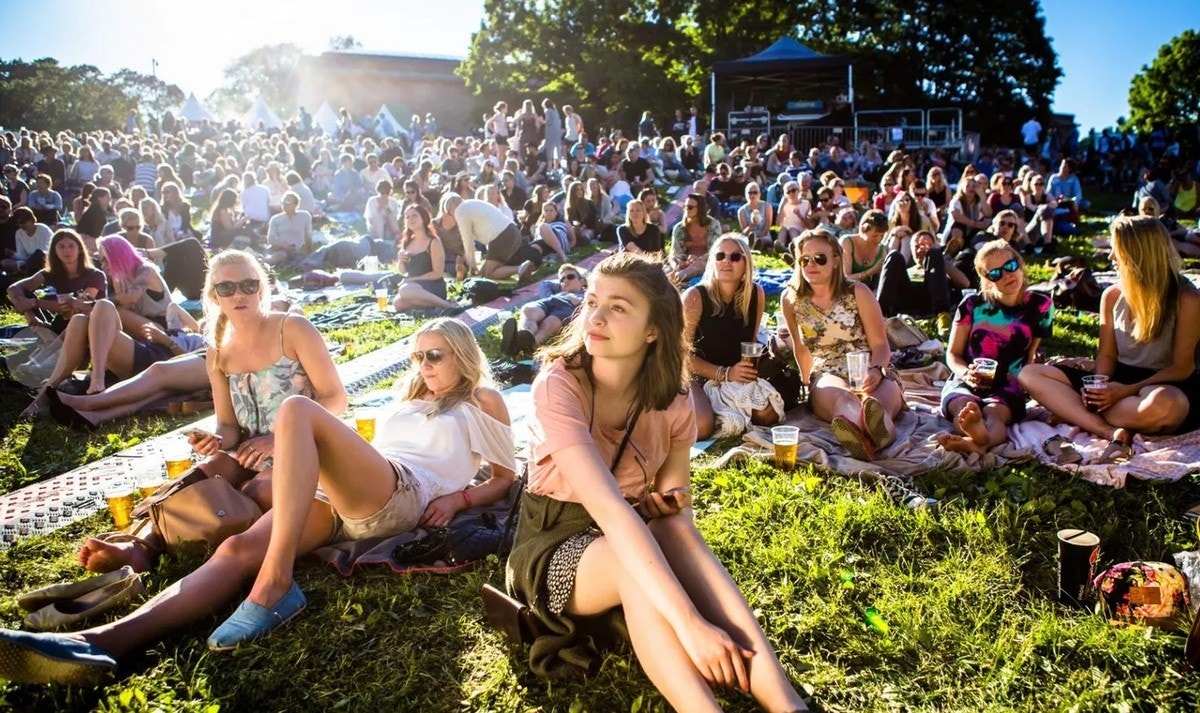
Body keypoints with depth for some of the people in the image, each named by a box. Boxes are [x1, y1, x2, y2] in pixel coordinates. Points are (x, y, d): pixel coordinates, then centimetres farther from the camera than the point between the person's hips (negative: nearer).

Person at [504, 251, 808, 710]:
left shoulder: (672, 401, -8)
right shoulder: (558, 386, -25)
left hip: (628, 543, 4)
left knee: (673, 531, -34)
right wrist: (690, 624, -46)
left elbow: (673, 509, 1)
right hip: (554, 547, -3)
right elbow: (610, 511, -38)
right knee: (652, 549, -38)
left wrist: (671, 500, -25)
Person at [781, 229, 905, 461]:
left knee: (878, 397, -38)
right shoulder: (791, 299, 5)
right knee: (837, 395, -40)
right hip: (827, 376, -1)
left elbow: (881, 344, -2)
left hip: (871, 374, 1)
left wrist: (875, 371, -21)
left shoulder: (858, 293, 2)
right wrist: (810, 383, 14)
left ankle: (879, 424, -76)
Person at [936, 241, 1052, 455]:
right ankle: (978, 435, -72)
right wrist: (966, 372, -12)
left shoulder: (1040, 306, 9)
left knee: (994, 413, -37)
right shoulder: (973, 305, 5)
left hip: (1007, 388, 0)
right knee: (963, 408, -37)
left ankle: (975, 442, -72)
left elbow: (1031, 353, 19)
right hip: (965, 383, 1)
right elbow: (953, 353, 9)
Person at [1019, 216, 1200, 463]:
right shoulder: (1112, 296, 4)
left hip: (1167, 386, -6)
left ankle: (1071, 411, -23)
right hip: (1120, 381, 6)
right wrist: (1100, 387, -16)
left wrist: (1127, 390, -24)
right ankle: (1112, 432, -30)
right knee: (1030, 374, -13)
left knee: (1161, 404, -45)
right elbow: (1107, 355, 6)